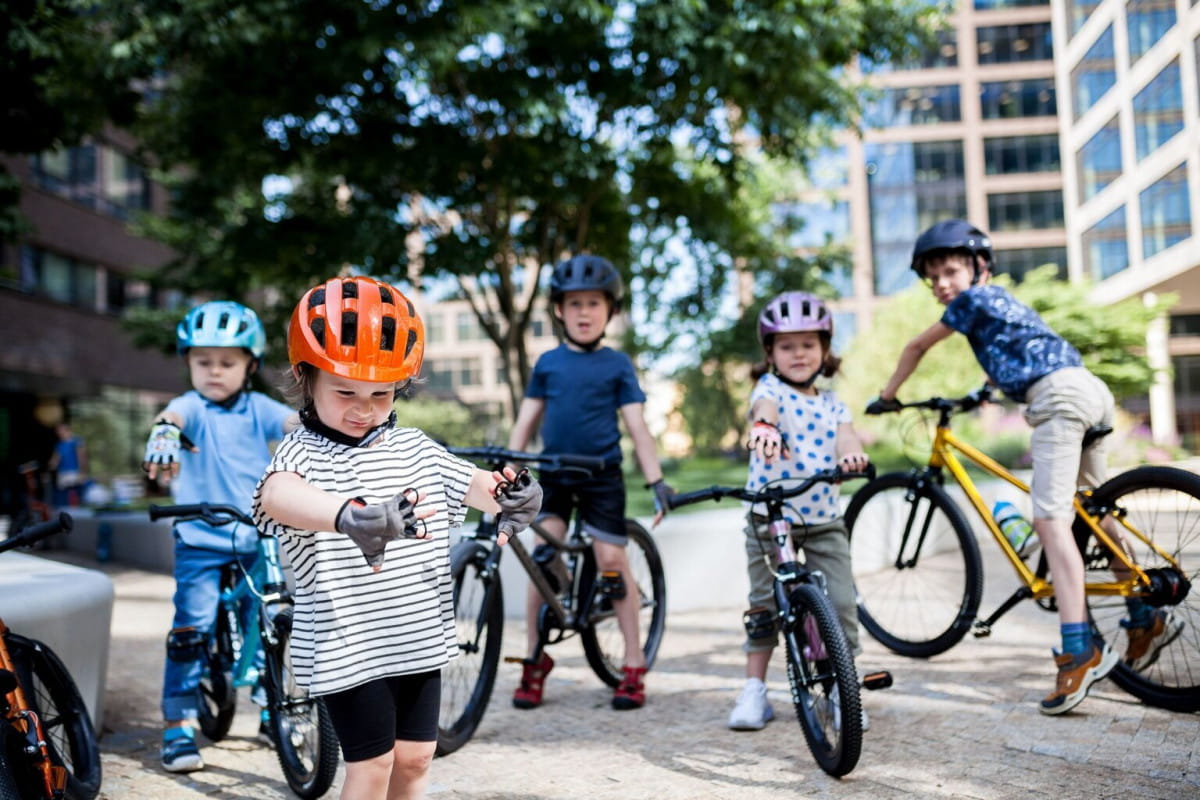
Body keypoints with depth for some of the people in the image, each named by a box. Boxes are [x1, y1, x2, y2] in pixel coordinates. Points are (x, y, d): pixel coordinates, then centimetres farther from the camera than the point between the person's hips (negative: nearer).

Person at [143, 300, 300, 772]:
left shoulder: (258, 409, 5)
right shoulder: (193, 407, -3)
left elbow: (293, 423, -11)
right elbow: (172, 416, -26)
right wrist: (163, 435, -49)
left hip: (257, 539, 3)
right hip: (201, 541, -3)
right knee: (191, 628, -9)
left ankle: (271, 711, 29)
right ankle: (178, 726, 3)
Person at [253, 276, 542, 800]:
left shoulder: (415, 448, 6)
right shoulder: (303, 455, -13)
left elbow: (473, 484, -3)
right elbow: (279, 495, -36)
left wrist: (510, 496, -29)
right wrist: (351, 517, -58)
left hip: (420, 639, 6)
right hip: (349, 647, -5)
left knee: (414, 757, 16)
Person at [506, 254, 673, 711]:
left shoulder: (617, 365, 2)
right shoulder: (548, 363, 7)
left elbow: (636, 425, 0)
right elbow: (527, 419, 8)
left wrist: (656, 481, -6)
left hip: (601, 474, -2)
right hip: (554, 472, 2)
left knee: (612, 560, -4)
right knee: (543, 557, -9)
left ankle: (634, 665, 8)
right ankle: (535, 660, 5)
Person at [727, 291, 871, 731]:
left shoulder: (833, 404, 11)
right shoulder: (770, 389, -2)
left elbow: (845, 434, -9)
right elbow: (766, 406, -26)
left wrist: (852, 453, -34)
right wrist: (764, 426, -52)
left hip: (825, 521, 3)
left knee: (841, 604, -3)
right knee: (764, 606, 5)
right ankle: (755, 690, 17)